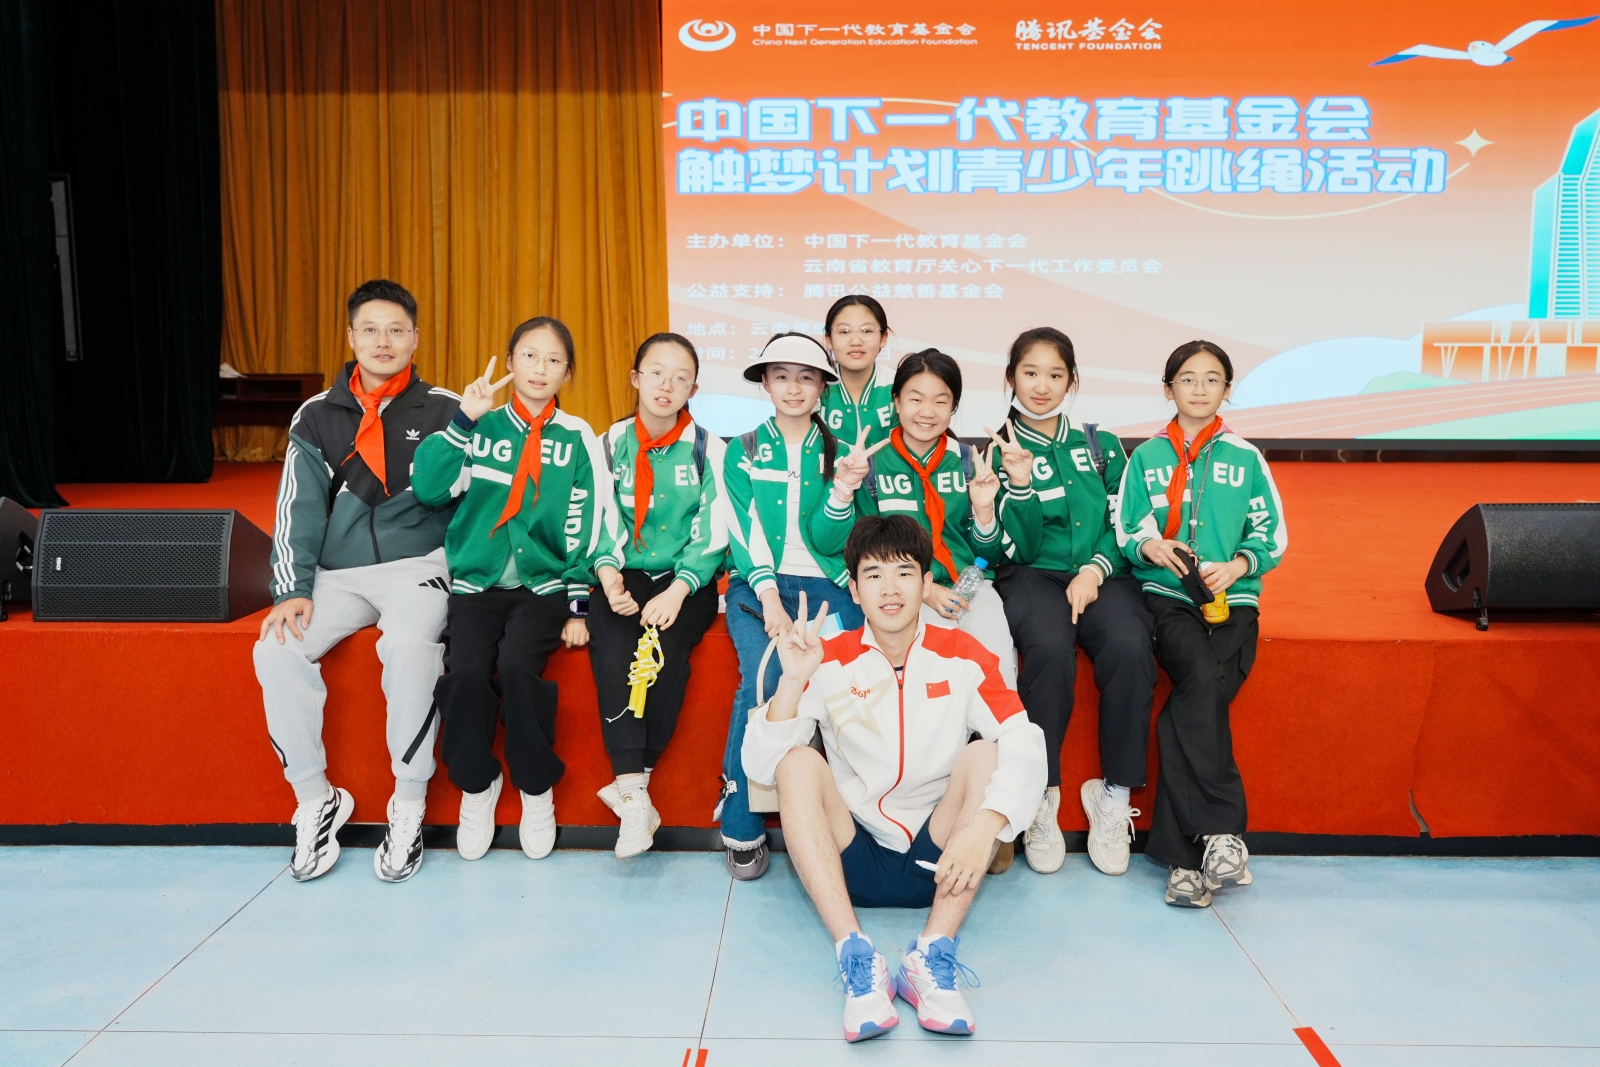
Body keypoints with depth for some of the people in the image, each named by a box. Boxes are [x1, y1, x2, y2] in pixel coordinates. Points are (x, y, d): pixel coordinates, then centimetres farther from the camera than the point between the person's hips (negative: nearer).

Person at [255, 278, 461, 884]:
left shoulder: (443, 410, 5)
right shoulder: (317, 416, 11)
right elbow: (298, 508, 5)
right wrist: (292, 589, -4)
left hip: (416, 566, -3)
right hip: (337, 573, 3)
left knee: (410, 648, -33)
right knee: (277, 650, -22)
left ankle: (409, 806, -17)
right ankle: (315, 801, -5)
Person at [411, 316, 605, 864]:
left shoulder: (576, 438, 6)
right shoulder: (480, 427, 7)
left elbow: (584, 529, 4)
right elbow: (428, 487, -7)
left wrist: (577, 608, -3)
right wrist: (463, 420, -13)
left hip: (544, 583, -1)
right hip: (476, 581, 1)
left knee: (517, 667, -27)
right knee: (465, 671, -24)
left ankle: (537, 790, -4)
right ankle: (475, 785, 3)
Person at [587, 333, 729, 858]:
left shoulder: (706, 447, 2)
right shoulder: (613, 443, 10)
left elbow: (712, 534, -4)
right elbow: (603, 523, 6)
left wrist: (677, 592, -17)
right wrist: (609, 574, -13)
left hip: (687, 580, -1)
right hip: (628, 577, 2)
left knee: (667, 645, -32)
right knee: (609, 643, -30)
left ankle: (630, 782, -19)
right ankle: (634, 796, -32)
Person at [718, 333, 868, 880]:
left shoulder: (840, 451, 14)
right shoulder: (743, 450, 13)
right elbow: (744, 531, 2)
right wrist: (769, 596, -13)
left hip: (827, 586, 1)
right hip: (758, 585, -1)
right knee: (764, 676, -29)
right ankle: (742, 825, -18)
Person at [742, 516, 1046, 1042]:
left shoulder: (963, 656, -1)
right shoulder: (830, 661, -1)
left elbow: (1025, 744, -16)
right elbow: (759, 765, -10)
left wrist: (984, 826, -33)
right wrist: (793, 680, -26)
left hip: (938, 864, 0)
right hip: (851, 865, 0)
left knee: (987, 753, -21)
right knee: (797, 762, -22)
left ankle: (932, 956, -27)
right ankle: (856, 956, -30)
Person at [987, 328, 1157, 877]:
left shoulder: (1101, 445, 17)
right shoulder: (998, 453, 10)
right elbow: (1019, 550, 1)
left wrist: (1095, 568, -8)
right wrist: (1018, 484, -14)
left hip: (1103, 575, 2)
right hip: (1032, 577, -2)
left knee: (1129, 648, -31)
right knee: (1050, 649, -35)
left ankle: (1115, 796, -17)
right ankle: (1040, 797, -20)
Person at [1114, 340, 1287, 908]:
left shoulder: (1245, 457, 14)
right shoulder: (1146, 457, 15)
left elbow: (1272, 535, 11)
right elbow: (1124, 532, 12)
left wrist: (1237, 566, -9)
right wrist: (1150, 547, -11)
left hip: (1232, 599, 0)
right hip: (1169, 595, 0)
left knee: (1189, 706, -24)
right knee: (1202, 680, -31)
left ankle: (1182, 854, -21)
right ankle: (1220, 831, -26)